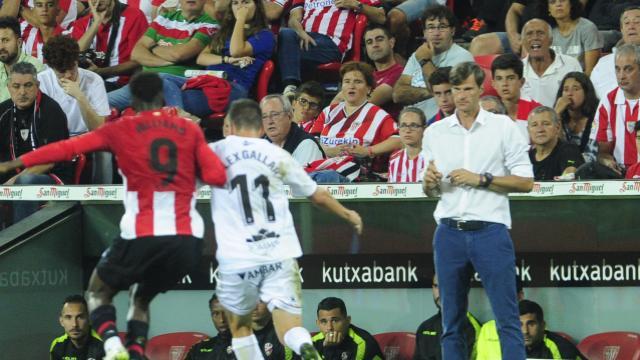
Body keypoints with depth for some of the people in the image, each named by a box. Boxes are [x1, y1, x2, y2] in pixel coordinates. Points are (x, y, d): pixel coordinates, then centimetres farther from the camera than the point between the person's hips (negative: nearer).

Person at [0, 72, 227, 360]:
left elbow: (68, 148, 3)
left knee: (98, 292, 20)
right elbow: (217, 177, 2)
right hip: (188, 238, 3)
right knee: (141, 298, 27)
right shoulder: (190, 130, 10)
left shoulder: (121, 129, 5)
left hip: (142, 236, -3)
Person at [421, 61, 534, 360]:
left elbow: (525, 182, -2)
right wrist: (429, 182, -5)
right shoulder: (435, 133, 12)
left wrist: (481, 179, -11)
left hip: (490, 231, -3)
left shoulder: (503, 127, 2)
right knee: (451, 322, 5)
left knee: (507, 318, -7)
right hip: (449, 232, 3)